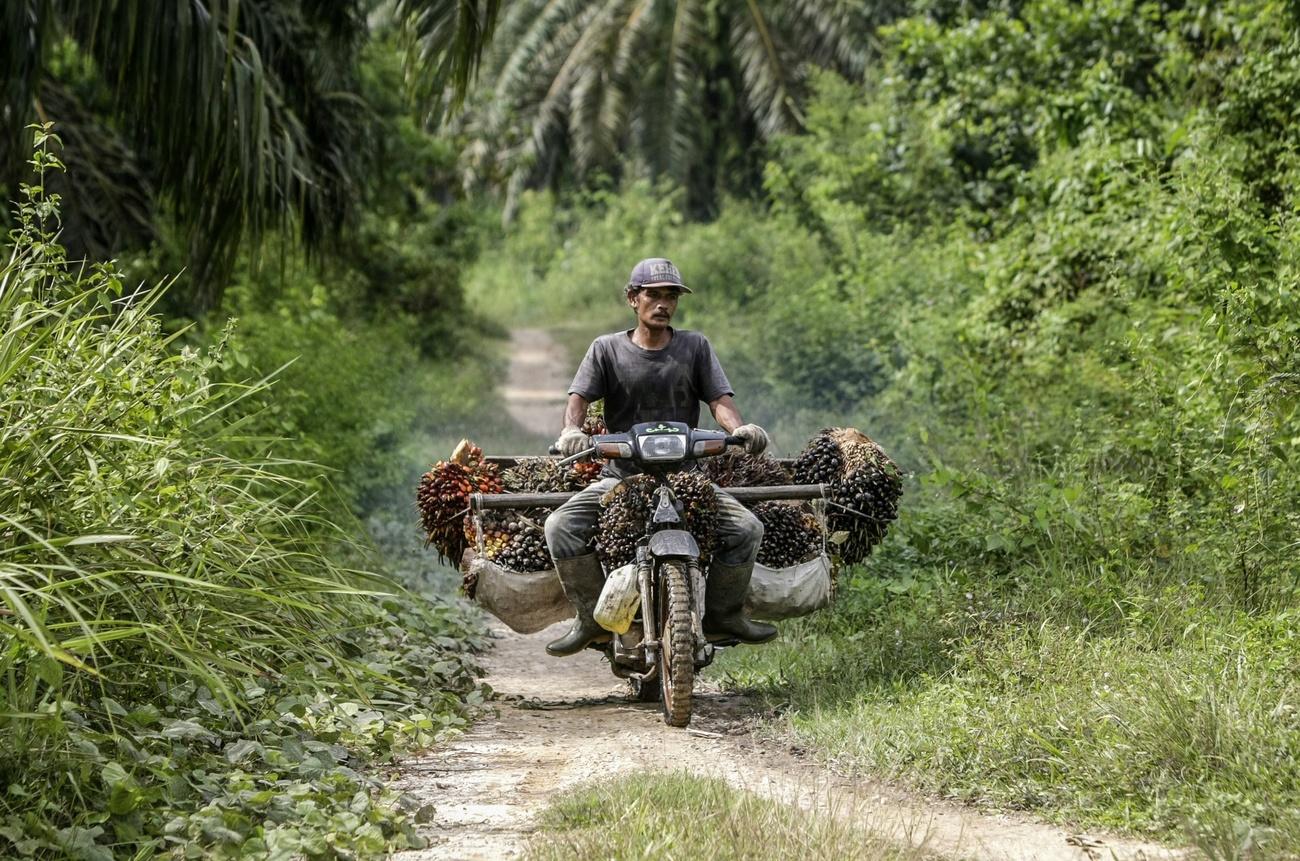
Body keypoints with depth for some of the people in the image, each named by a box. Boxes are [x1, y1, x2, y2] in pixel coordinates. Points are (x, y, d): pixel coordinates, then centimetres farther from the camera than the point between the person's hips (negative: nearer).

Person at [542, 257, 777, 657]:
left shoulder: (695, 346, 8)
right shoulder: (607, 349, 5)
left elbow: (719, 399, -1)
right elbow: (579, 398, -5)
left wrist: (740, 429, -24)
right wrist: (572, 431, -29)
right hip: (621, 475, -1)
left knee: (747, 527, -20)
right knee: (561, 526, -23)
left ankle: (723, 612, -1)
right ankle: (592, 618, -10)